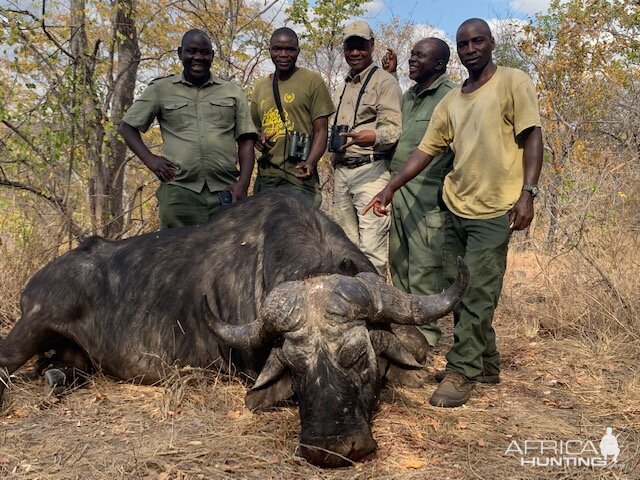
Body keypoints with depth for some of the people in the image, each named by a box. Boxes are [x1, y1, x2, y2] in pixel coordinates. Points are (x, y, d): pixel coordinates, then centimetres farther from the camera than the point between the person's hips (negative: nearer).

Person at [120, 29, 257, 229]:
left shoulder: (233, 92, 15)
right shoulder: (160, 89, 12)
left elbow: (246, 141, 11)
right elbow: (127, 126, 17)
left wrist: (243, 183, -2)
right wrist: (150, 159, 0)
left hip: (225, 193, 1)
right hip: (179, 191, -1)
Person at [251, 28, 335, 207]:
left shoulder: (312, 81, 1)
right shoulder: (260, 87, 16)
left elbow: (320, 131, -4)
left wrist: (310, 162, -21)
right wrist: (258, 139, 1)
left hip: (298, 178, -5)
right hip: (264, 177, 5)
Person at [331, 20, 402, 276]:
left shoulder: (384, 81, -3)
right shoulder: (342, 88, 21)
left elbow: (394, 127, -13)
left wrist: (372, 137, -34)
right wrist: (336, 167, 16)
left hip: (370, 171, -7)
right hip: (341, 171, 8)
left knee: (371, 247, -11)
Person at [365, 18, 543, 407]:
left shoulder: (514, 82, 0)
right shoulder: (451, 101, 15)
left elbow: (532, 138, -6)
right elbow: (426, 150, 13)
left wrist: (527, 192, -16)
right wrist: (391, 187, 3)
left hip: (494, 210, -6)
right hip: (456, 207, 6)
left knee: (477, 295, -6)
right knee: (458, 291, 11)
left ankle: (462, 374, 3)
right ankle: (485, 364, 26)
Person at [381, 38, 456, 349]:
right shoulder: (408, 96, 18)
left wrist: (448, 183, -15)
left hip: (428, 194, -8)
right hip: (396, 190, 8)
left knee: (424, 265, -6)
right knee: (399, 262, 13)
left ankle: (425, 331, 3)